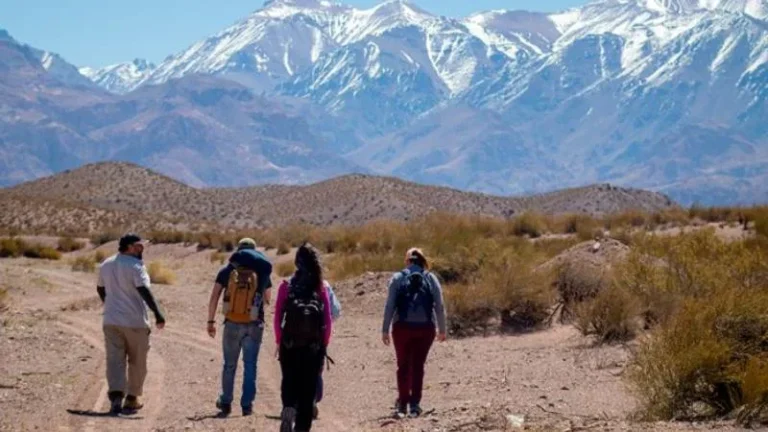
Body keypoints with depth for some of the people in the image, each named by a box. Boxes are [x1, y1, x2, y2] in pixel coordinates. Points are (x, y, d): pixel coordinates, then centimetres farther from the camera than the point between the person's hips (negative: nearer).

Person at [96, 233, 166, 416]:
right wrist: (158, 313, -27)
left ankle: (116, 396, -18)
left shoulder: (106, 265, 11)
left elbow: (100, 289, 23)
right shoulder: (135, 266, -12)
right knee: (137, 362, 10)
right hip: (135, 321, -5)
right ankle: (132, 398, 16)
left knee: (114, 360, -1)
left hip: (111, 320, 5)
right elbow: (144, 290, -24)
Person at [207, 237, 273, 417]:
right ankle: (247, 405, 4)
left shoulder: (227, 271, 0)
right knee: (250, 366, 6)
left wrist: (211, 321, 3)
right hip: (254, 326, -1)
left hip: (232, 324, 1)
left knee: (229, 365, 15)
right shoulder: (262, 272, 1)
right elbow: (267, 300, 9)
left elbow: (214, 298, -2)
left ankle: (225, 402, 22)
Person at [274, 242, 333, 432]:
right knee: (308, 388, 9)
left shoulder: (286, 286, -3)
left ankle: (288, 408, -17)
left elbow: (278, 317, -5)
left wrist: (279, 342, 3)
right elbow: (328, 321, -3)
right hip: (314, 345, 0)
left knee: (289, 382, 12)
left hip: (289, 345, 0)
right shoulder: (320, 288, -1)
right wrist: (324, 345, 5)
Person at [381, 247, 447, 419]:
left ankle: (402, 403, 5)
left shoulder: (397, 279, 1)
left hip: (402, 327, -1)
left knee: (403, 366, 10)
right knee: (418, 366, 8)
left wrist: (385, 330, 1)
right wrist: (442, 329, 10)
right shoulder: (431, 279, 3)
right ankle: (415, 404, 8)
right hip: (425, 328, 1)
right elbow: (439, 307, 2)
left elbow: (389, 306, -3)